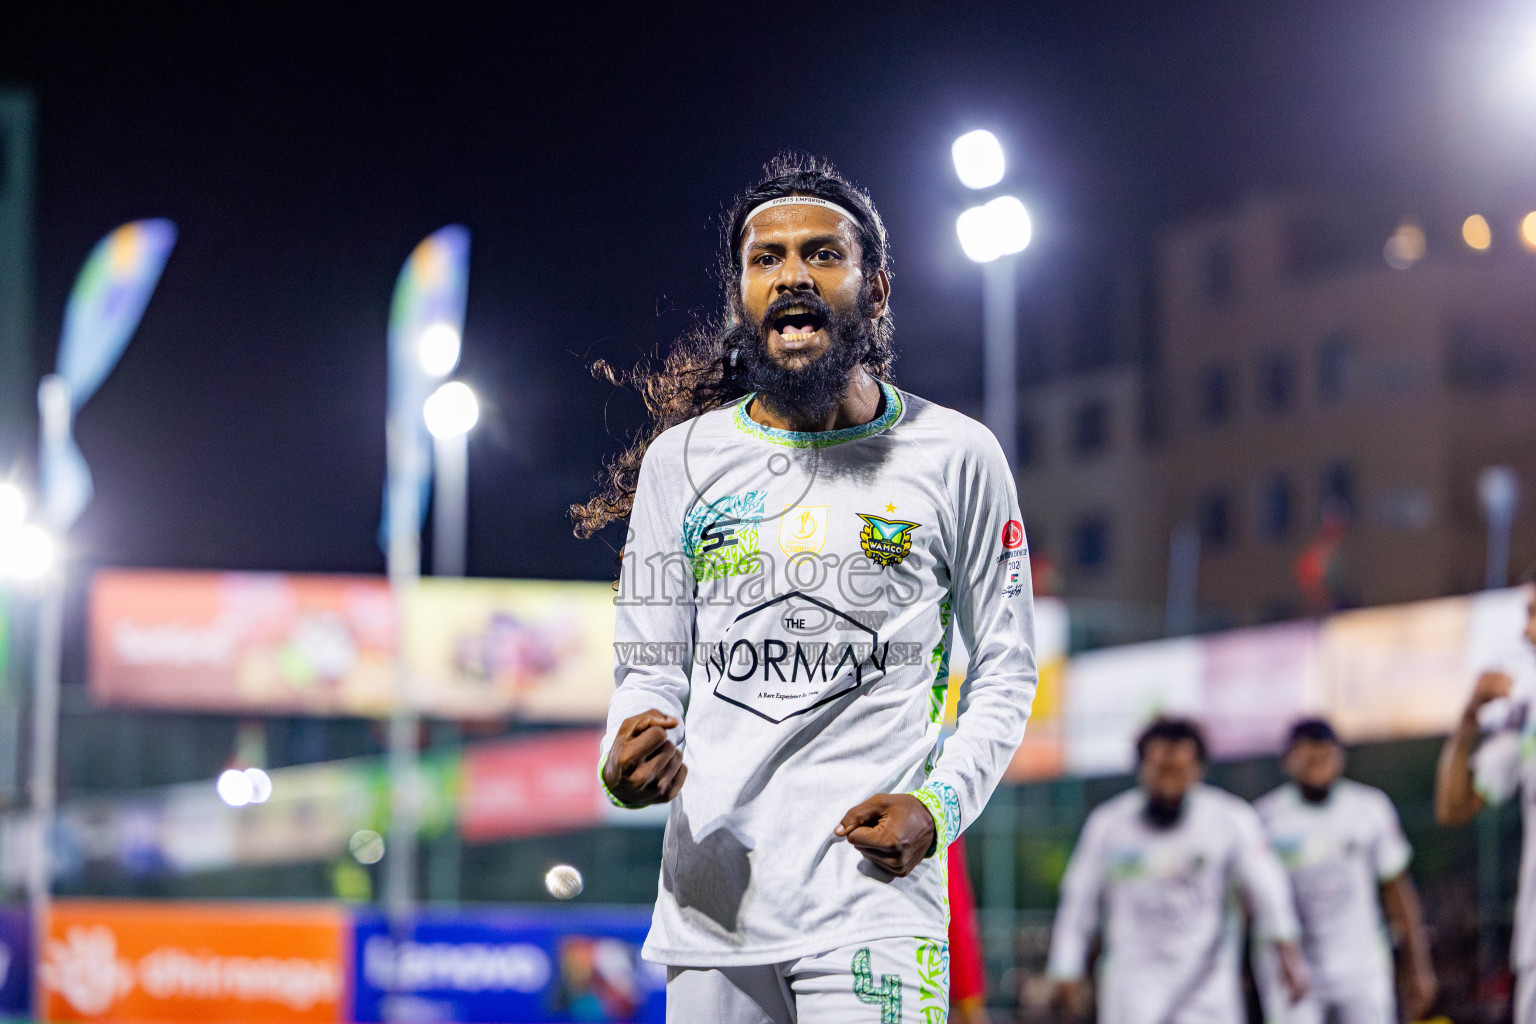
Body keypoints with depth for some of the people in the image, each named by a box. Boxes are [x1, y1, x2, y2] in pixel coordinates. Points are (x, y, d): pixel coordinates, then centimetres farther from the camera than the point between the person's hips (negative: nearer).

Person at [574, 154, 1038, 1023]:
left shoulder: (956, 455, 4)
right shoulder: (682, 459, 10)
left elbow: (1006, 670, 8)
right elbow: (652, 667, 12)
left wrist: (940, 806, -8)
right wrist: (628, 757, -11)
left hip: (874, 891, -3)